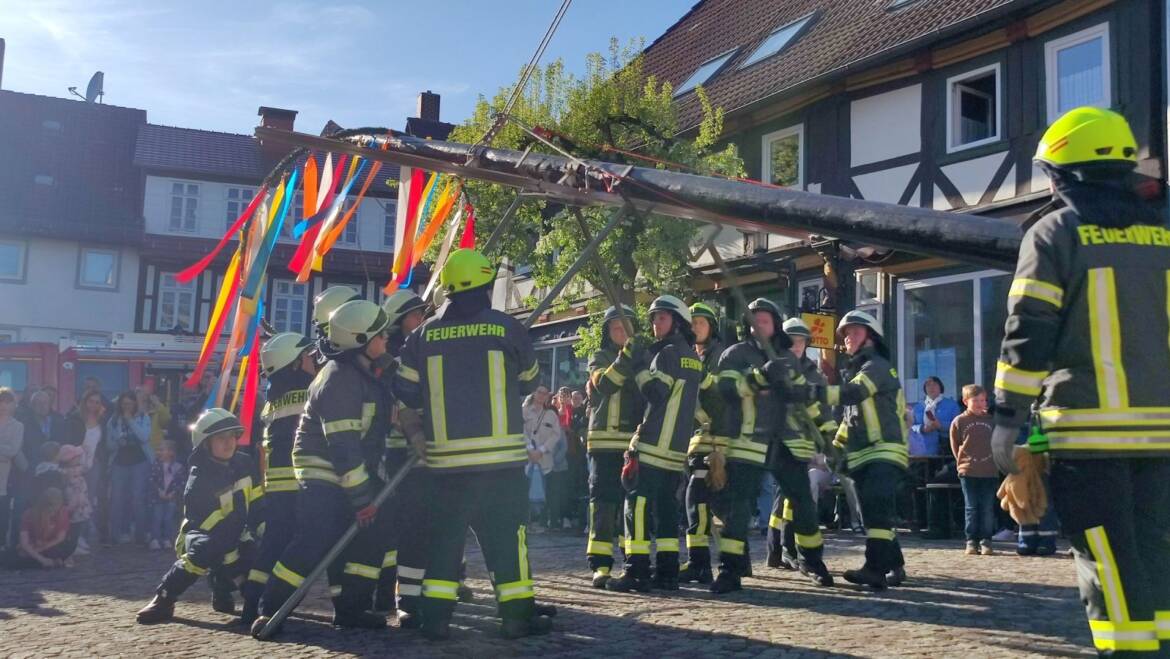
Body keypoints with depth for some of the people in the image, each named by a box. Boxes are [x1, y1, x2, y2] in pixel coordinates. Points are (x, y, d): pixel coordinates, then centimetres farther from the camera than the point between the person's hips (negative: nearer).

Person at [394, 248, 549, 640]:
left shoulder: (424, 335, 3)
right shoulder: (506, 327, -2)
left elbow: (407, 393, 6)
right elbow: (529, 382, 11)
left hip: (446, 457, 2)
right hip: (501, 455, -2)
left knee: (444, 535, 11)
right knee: (506, 534, 5)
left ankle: (436, 617, 10)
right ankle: (518, 615, 9)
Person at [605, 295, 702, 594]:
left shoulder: (669, 352, -8)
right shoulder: (693, 357, 19)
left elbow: (655, 392, -18)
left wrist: (639, 364, -13)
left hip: (654, 444, -9)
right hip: (678, 446, 9)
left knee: (638, 503, -8)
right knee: (665, 506, 10)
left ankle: (636, 572, -11)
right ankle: (667, 572, 8)